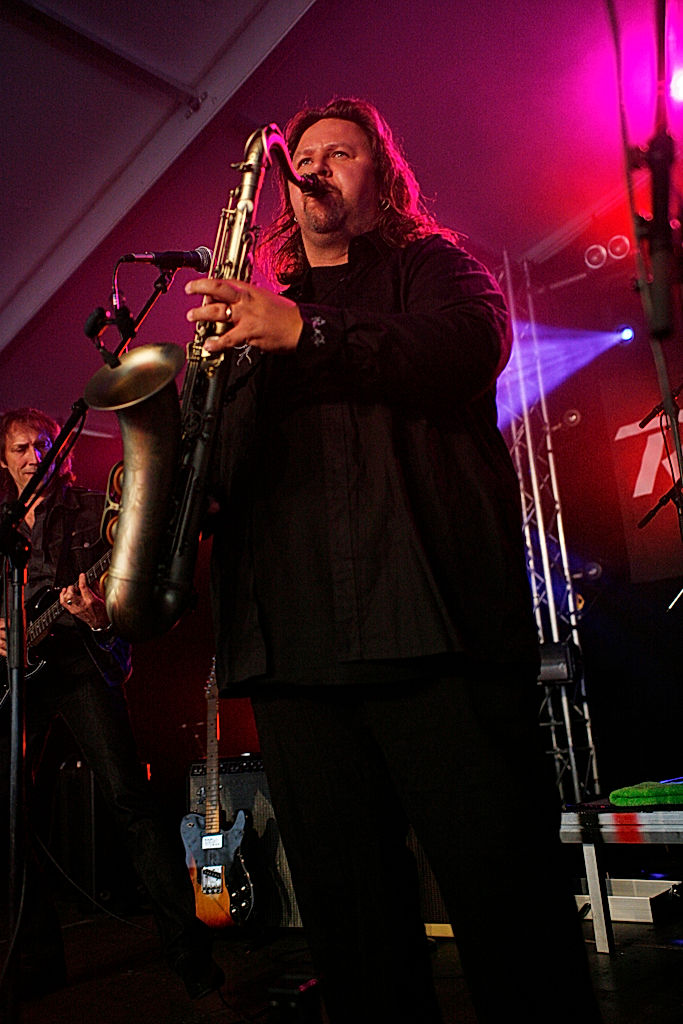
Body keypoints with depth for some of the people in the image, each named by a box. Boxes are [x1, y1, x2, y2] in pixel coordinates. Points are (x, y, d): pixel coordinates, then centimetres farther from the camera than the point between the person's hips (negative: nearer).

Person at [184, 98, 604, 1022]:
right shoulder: (257, 310, 30)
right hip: (290, 643, 5)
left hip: (434, 621, -4)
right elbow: (219, 454, 27)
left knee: (507, 897, -4)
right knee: (350, 927, 7)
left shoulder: (429, 263, 18)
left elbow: (474, 341, -6)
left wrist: (306, 331, -14)